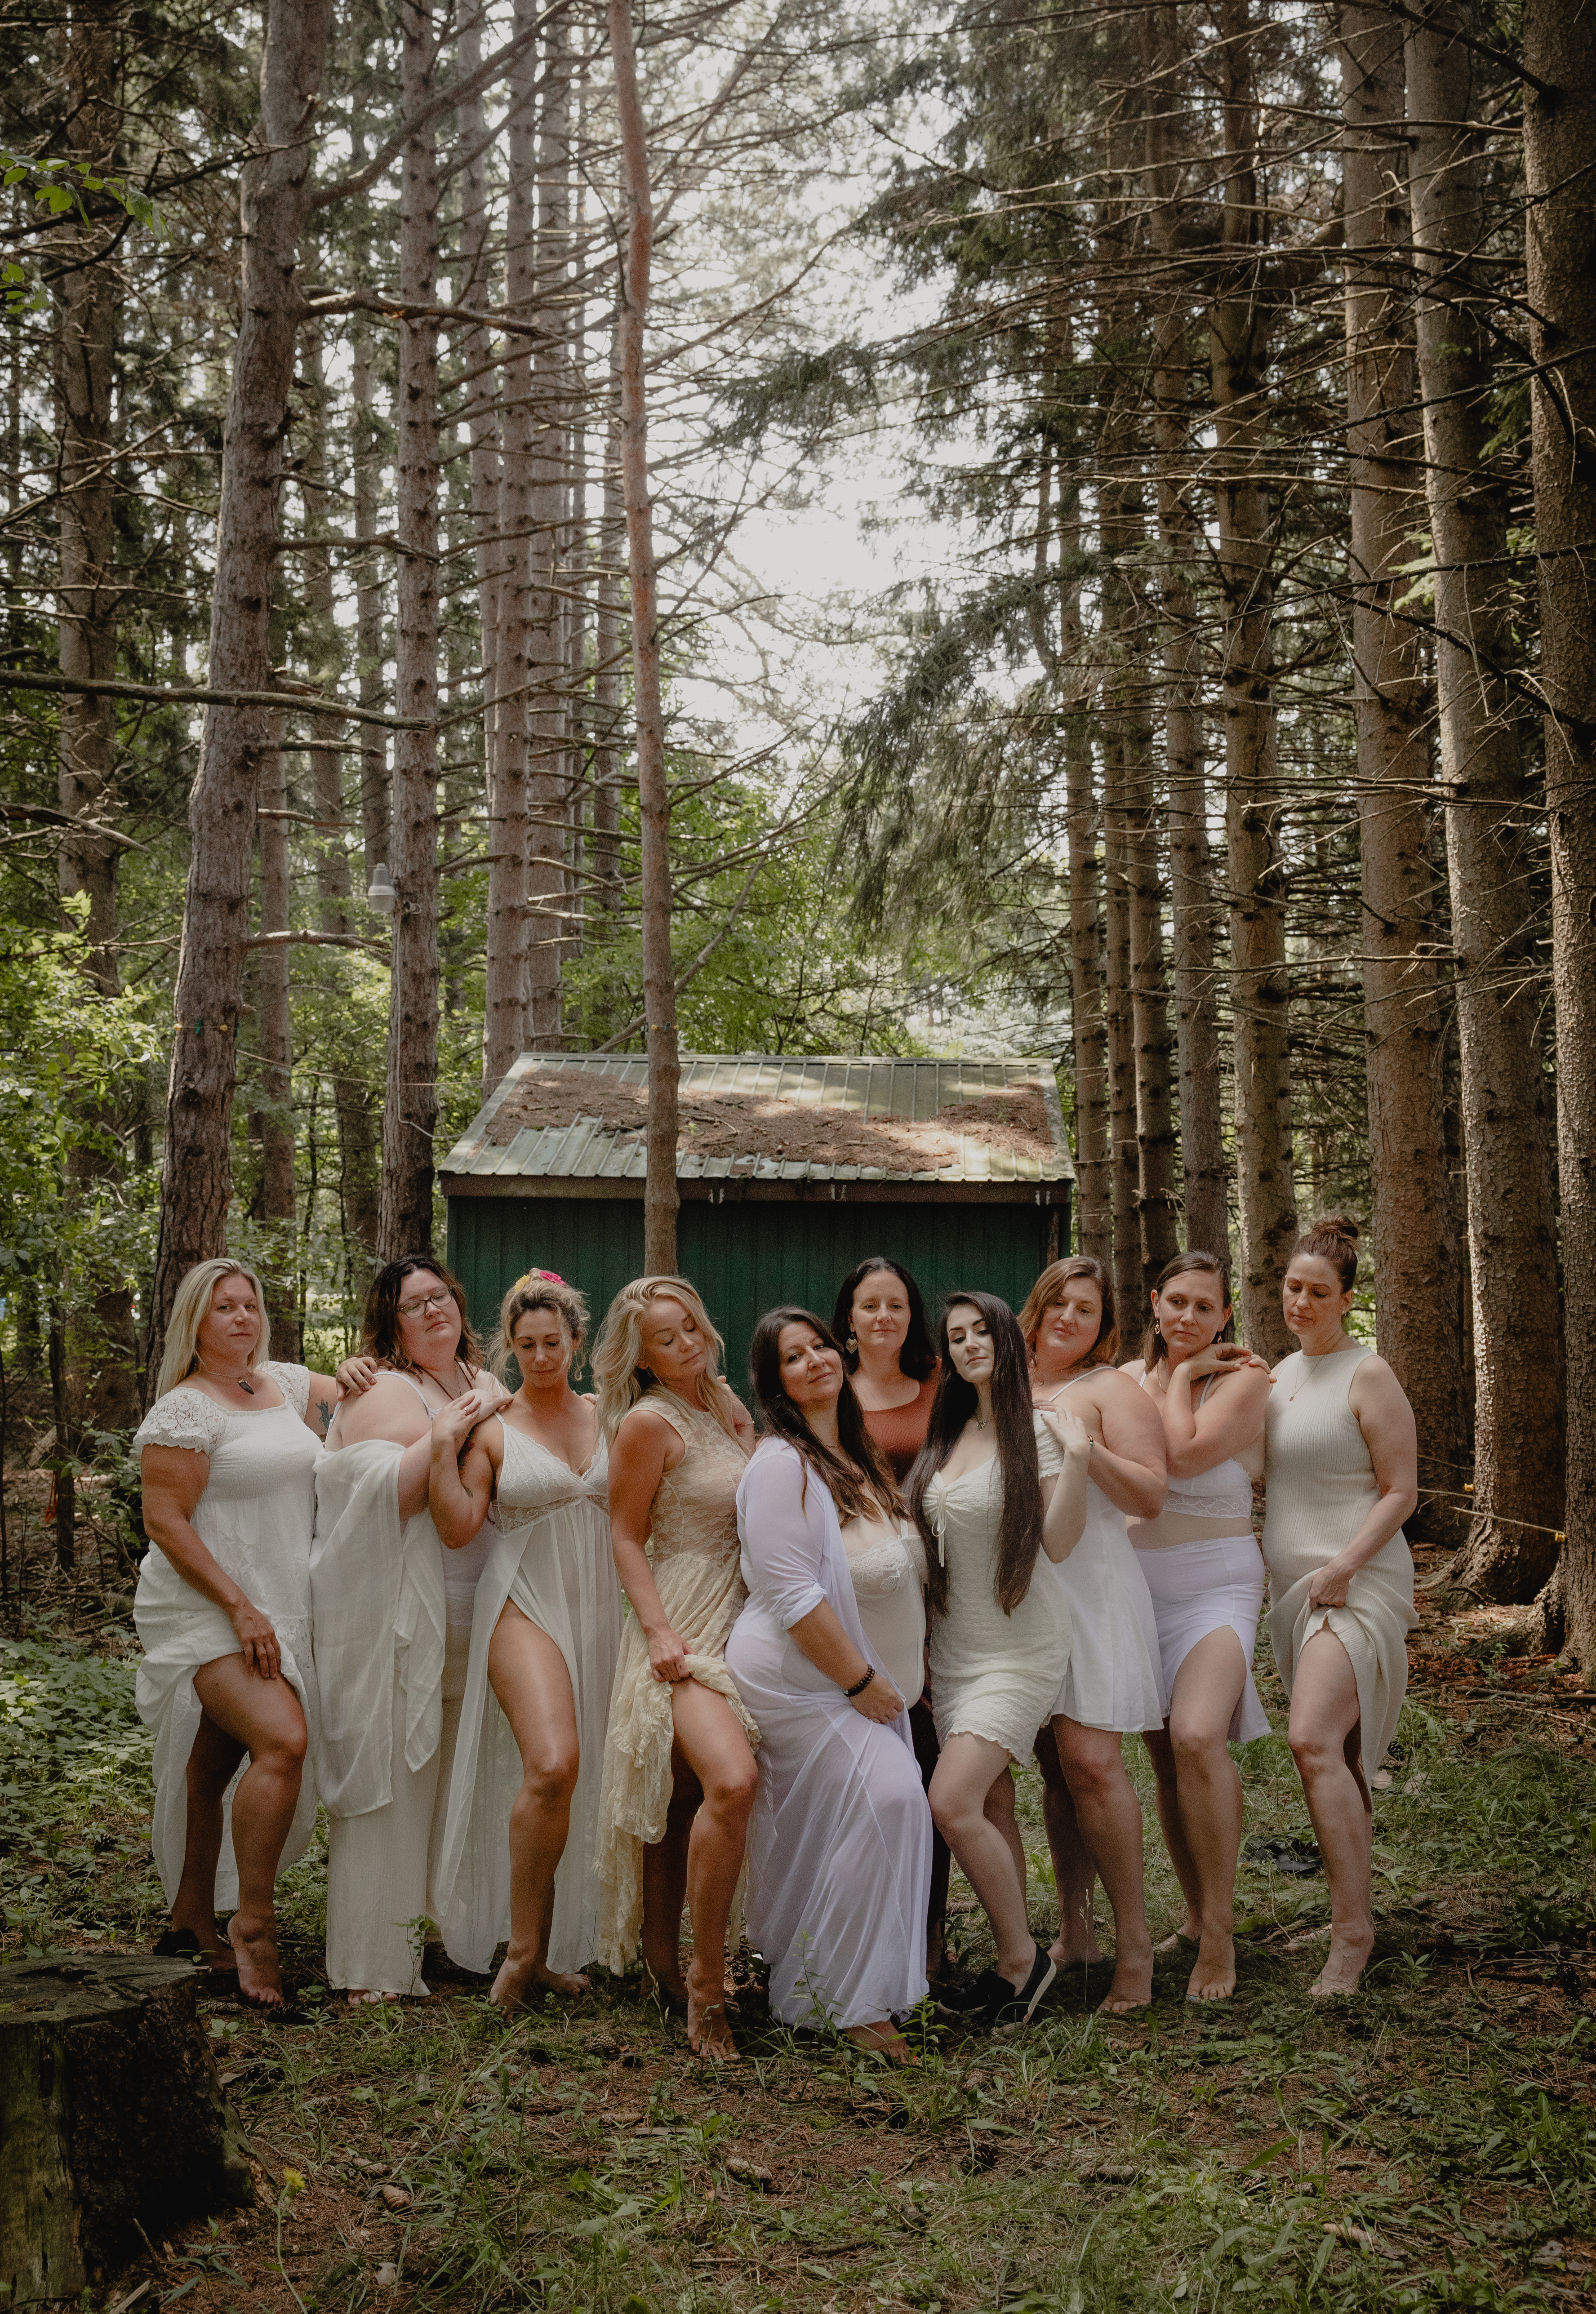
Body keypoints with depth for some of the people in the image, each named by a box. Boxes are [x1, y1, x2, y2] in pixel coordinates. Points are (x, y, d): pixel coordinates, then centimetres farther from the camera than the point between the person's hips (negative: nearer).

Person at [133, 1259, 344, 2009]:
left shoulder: (283, 1384, 12)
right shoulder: (185, 1409, -9)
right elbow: (165, 1523, -14)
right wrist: (238, 1608, -19)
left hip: (275, 1609, 7)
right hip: (207, 1612, -7)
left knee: (215, 1765, 14)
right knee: (283, 1741, -23)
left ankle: (192, 1922, 25)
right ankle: (252, 1926, -14)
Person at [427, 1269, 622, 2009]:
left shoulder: (607, 1417, 11)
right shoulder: (493, 1429, 2)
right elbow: (457, 1528, -4)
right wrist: (443, 1450, -11)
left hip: (600, 1609, 4)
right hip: (525, 1607, -4)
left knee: (590, 1778, 5)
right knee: (551, 1764, -23)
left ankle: (556, 1951, 19)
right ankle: (523, 1950, -11)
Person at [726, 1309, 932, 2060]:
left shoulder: (855, 1456, 13)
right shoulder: (781, 1462, -15)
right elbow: (794, 1596, -20)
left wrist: (879, 1675, 15)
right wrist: (860, 1681, -16)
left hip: (860, 1672, 8)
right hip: (797, 1678, -8)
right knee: (888, 1799, -17)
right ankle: (839, 1996, -5)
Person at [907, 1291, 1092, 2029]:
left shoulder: (1037, 1430, -9)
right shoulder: (946, 1436, 10)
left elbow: (1059, 1543, -15)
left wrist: (1076, 1458, -23)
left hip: (1020, 1646, -7)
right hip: (953, 1644, 7)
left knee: (953, 1802, -17)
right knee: (990, 1808, 10)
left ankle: (1022, 1957, -1)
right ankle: (1016, 1960, 20)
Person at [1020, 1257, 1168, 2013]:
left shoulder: (1112, 1390, -1)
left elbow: (1150, 1498, -9)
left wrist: (1084, 1447, -19)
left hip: (1090, 1587, -5)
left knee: (1089, 1760, -14)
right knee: (1053, 1766, 8)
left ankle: (1134, 1941, -6)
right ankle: (1073, 1930, 17)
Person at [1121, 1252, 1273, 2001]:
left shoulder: (1241, 1380, -6)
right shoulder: (1128, 1378, 9)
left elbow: (1183, 1455, -20)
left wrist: (1183, 1375, -8)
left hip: (1214, 1585, -5)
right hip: (1137, 1587, 5)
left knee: (1198, 1738, -24)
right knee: (1164, 1755, 9)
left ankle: (1219, 1933, -13)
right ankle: (1195, 1917, 24)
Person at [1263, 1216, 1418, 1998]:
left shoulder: (1367, 1376, -7)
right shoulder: (1280, 1375, 15)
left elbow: (1400, 1492, -10)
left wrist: (1343, 1566, -19)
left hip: (1357, 1583, -8)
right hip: (1293, 1586, 8)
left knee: (1315, 1741, -21)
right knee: (1335, 1757, 11)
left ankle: (1351, 1933, -17)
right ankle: (1354, 1911, 20)